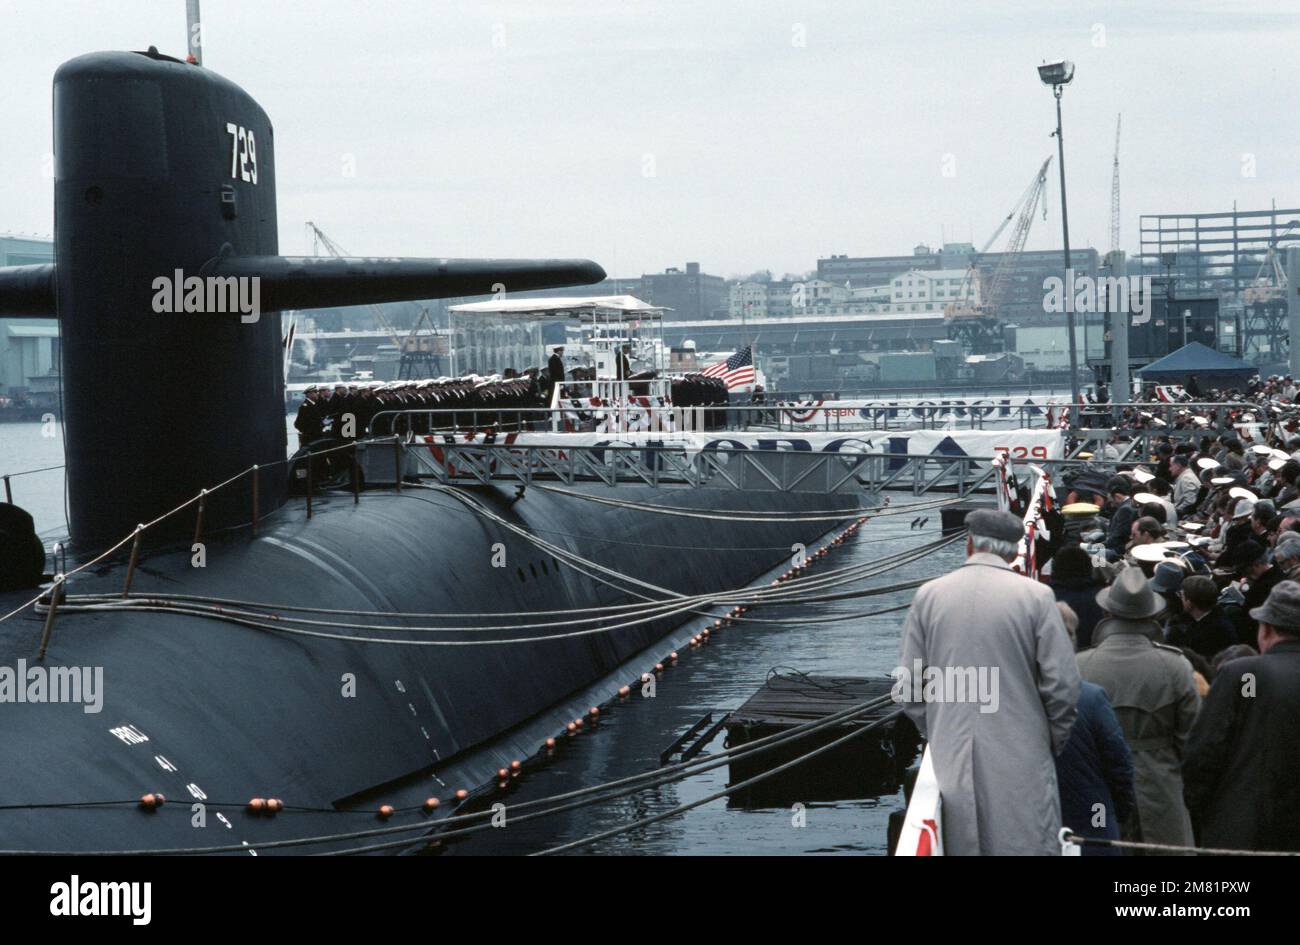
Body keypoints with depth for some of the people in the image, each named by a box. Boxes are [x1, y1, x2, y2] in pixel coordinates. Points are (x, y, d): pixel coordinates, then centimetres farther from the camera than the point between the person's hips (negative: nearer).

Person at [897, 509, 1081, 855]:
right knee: (1027, 845, 3)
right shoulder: (1035, 596, -6)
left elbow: (907, 686, 4)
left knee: (963, 844, 10)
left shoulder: (928, 596, 1)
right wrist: (1053, 741, 9)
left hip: (952, 761, 3)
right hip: (1022, 761, -3)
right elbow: (1062, 683, -7)